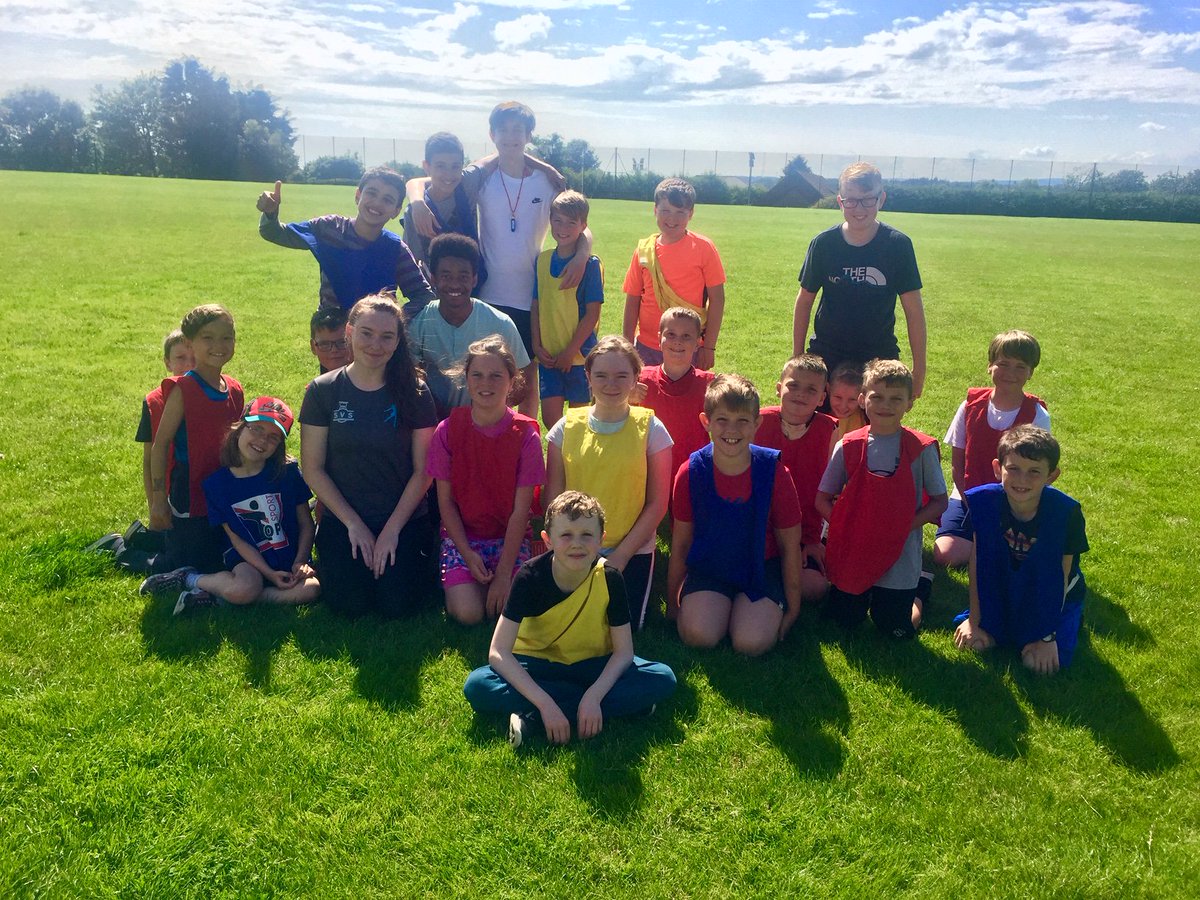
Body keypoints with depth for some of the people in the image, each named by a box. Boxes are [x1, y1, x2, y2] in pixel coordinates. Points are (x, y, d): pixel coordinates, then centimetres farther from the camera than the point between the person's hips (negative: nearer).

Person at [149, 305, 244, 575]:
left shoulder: (235, 390, 5)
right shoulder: (183, 390, -13)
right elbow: (160, 444, -12)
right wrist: (158, 499, -13)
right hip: (190, 493, -6)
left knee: (215, 565, 15)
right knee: (181, 570, 2)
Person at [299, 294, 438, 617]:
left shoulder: (414, 393, -4)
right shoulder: (323, 391, -3)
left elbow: (423, 470, -4)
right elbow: (313, 469, -3)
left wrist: (392, 529, -10)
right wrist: (354, 524, -8)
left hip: (404, 519, 0)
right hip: (342, 519, 1)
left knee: (396, 605, -16)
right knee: (348, 605, -17)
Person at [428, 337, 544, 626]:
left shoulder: (525, 436, -9)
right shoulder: (448, 430, -6)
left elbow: (521, 510, -10)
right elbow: (445, 501, -2)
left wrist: (504, 573, -16)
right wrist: (467, 554, -13)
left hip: (510, 536, 0)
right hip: (461, 534, 0)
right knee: (468, 613, -21)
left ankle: (495, 581, 10)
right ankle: (457, 582, 12)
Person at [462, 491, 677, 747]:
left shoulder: (609, 578, -18)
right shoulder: (530, 577, -21)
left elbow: (623, 651, -14)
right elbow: (498, 652, -25)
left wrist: (593, 696, -32)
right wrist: (545, 703, -35)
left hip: (593, 665, 1)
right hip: (538, 664, -1)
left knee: (663, 679, -24)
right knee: (476, 686, -30)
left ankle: (532, 718, -27)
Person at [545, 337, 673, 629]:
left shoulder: (650, 429, -4)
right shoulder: (567, 427, 1)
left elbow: (657, 503, -4)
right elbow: (553, 498, 3)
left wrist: (620, 556, -9)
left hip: (632, 553, -1)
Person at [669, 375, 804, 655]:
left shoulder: (774, 472, -13)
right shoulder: (691, 472, -10)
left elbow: (790, 547, -4)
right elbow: (681, 543, 1)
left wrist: (793, 608, 0)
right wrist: (672, 603, 6)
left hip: (762, 567, -1)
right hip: (708, 567, 1)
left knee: (751, 643, -23)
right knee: (698, 635, -24)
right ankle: (722, 607, 8)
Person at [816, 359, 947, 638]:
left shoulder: (921, 449, -7)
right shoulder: (848, 447, -3)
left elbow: (939, 501, -2)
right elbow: (822, 499, 2)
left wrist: (905, 525, -16)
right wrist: (846, 525, -14)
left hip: (900, 558, -2)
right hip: (852, 553, 2)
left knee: (896, 629, 3)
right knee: (844, 620, 9)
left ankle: (915, 597, 35)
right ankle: (863, 595, 40)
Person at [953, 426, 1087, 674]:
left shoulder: (1066, 512, -27)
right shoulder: (984, 500, -23)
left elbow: (1058, 578, -19)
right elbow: (977, 564, -15)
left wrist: (1047, 637, -15)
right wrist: (974, 621, -10)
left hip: (1051, 594, -2)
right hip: (1004, 589, 2)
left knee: (1047, 659, -16)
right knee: (979, 640, -15)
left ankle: (1070, 618, 14)